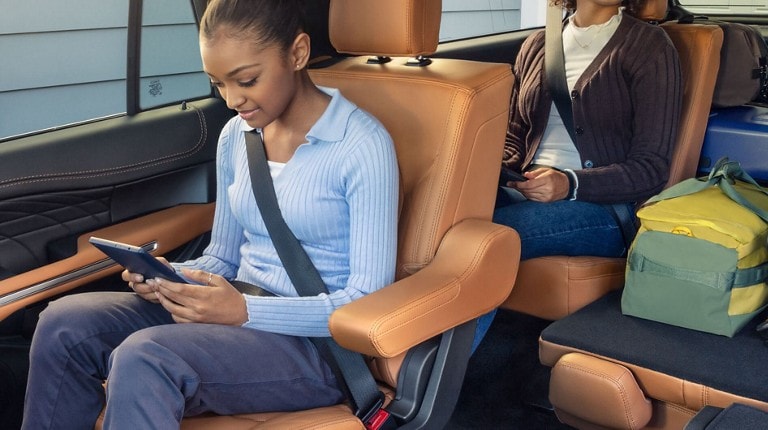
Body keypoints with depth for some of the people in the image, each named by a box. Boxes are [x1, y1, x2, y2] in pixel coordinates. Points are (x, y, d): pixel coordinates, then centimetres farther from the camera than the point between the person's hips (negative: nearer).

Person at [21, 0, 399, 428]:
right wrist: (168, 277, -6)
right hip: (240, 309, 7)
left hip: (313, 344, -6)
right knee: (64, 323, -15)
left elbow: (369, 300, -13)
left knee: (143, 359, -31)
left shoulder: (362, 144, -13)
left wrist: (245, 310, -23)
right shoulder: (236, 136, 8)